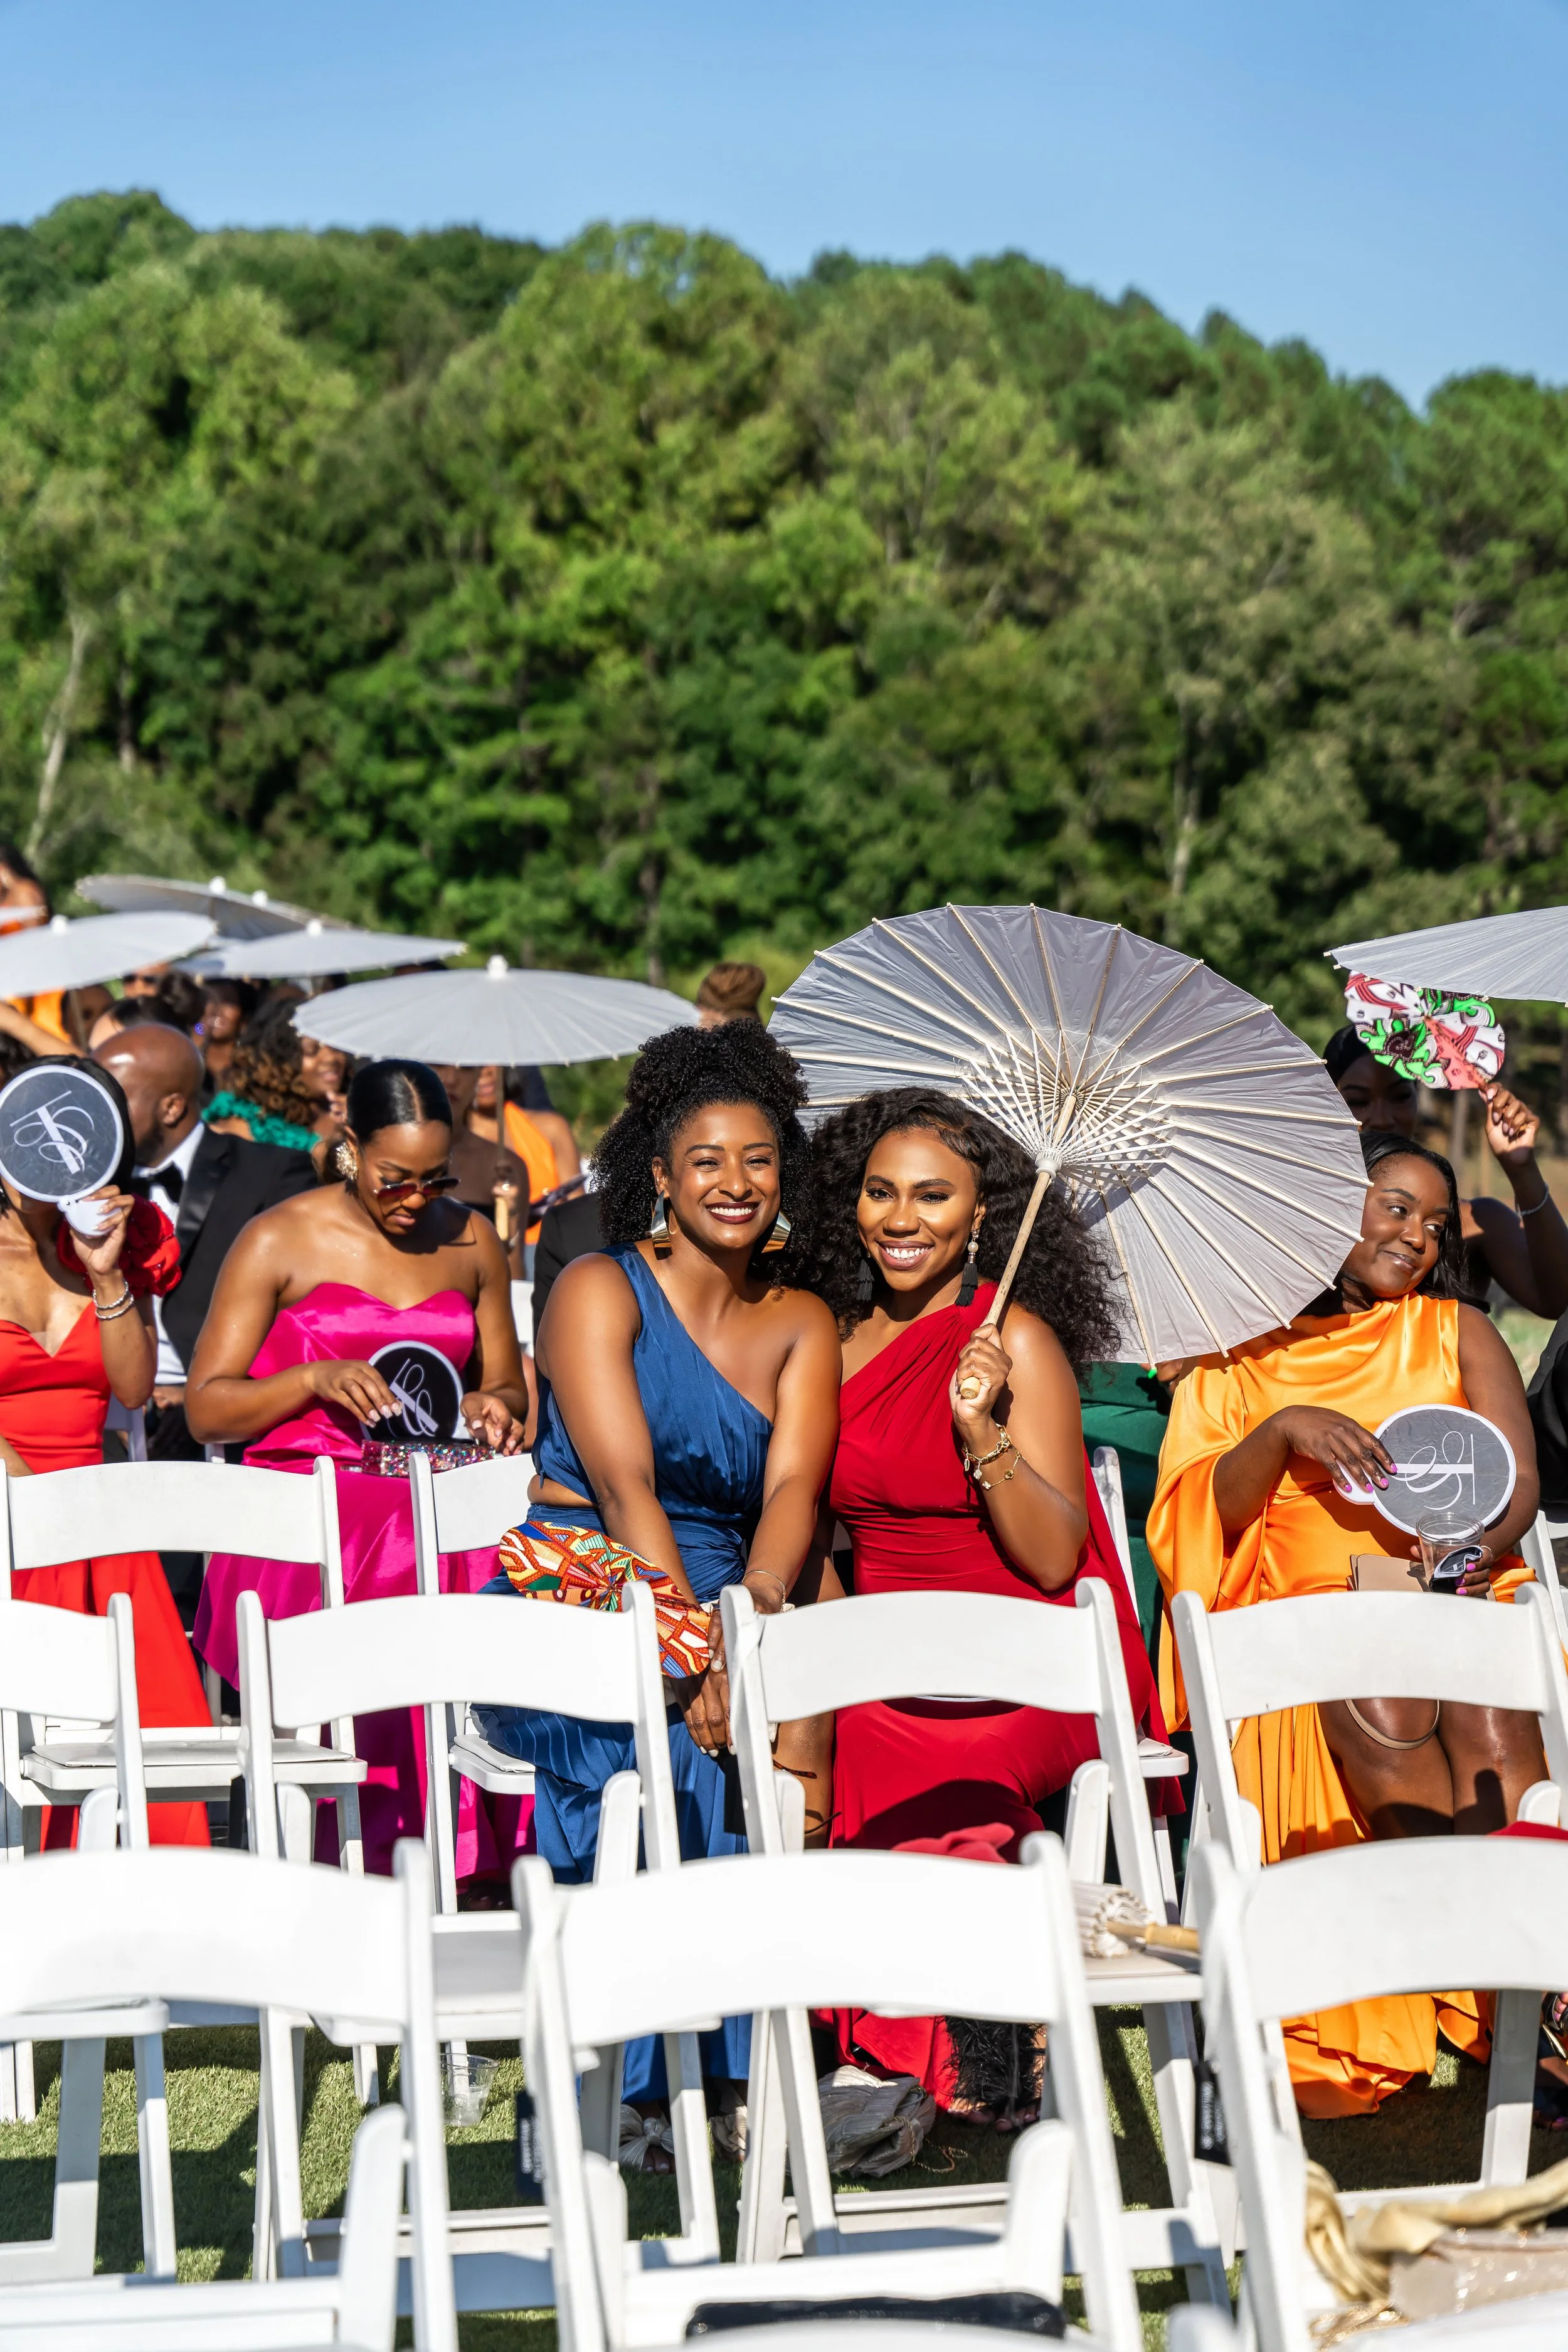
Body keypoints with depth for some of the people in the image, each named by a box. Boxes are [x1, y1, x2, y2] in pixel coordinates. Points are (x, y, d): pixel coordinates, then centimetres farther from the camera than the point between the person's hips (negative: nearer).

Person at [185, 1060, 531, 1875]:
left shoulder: (470, 1240, 16)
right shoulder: (279, 1241, 4)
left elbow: (507, 1384, 26)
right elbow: (205, 1408, 2)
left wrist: (491, 1406, 2)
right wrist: (315, 1378, -14)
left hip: (438, 1514, 4)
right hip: (306, 1523, -3)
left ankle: (475, 1871, -18)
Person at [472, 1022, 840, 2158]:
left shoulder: (799, 1323, 13)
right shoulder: (599, 1291, 0)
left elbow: (792, 1488, -4)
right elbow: (625, 1487, -13)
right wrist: (693, 1652, -26)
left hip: (727, 1611, 4)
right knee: (669, 1748, -34)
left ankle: (748, 2070, -21)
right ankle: (644, 2086, -25)